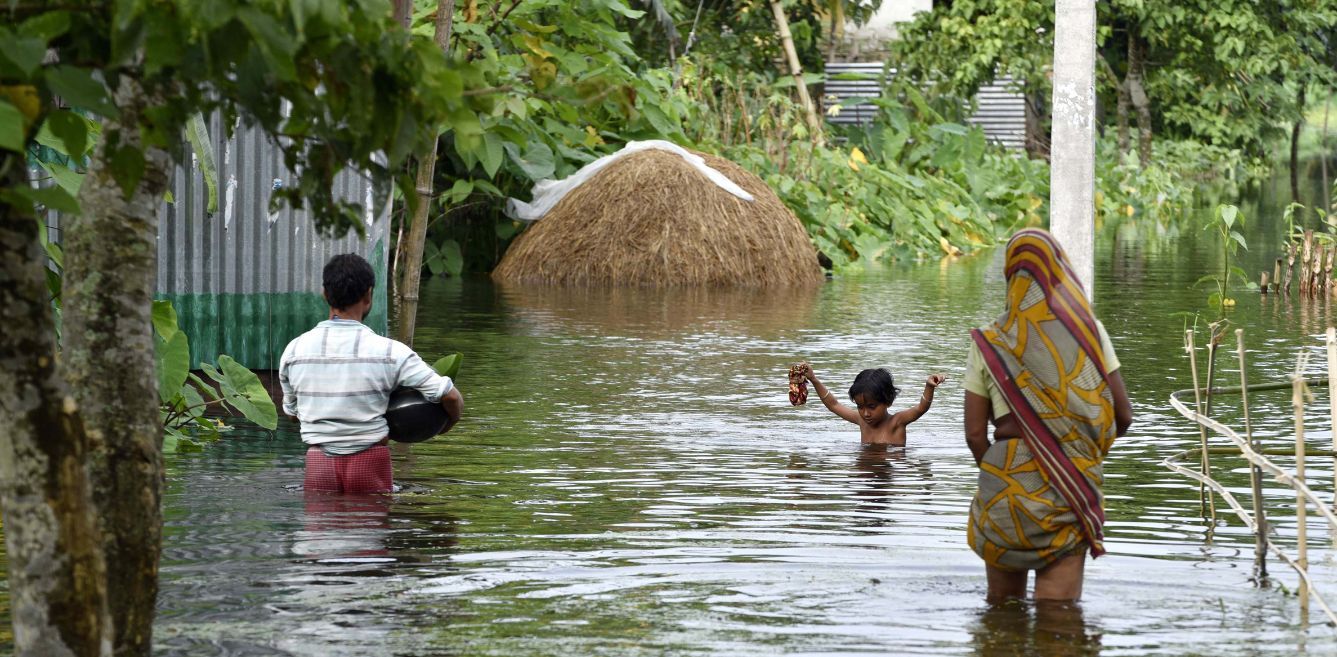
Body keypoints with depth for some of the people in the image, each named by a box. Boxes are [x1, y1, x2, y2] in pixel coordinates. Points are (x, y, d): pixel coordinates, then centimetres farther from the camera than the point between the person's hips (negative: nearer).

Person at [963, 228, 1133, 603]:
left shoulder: (989, 343, 2)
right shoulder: (1088, 331, 1)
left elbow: (975, 434, 1)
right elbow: (1123, 417, 4)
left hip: (1005, 478, 1)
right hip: (1072, 486, -1)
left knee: (1002, 605, 15)